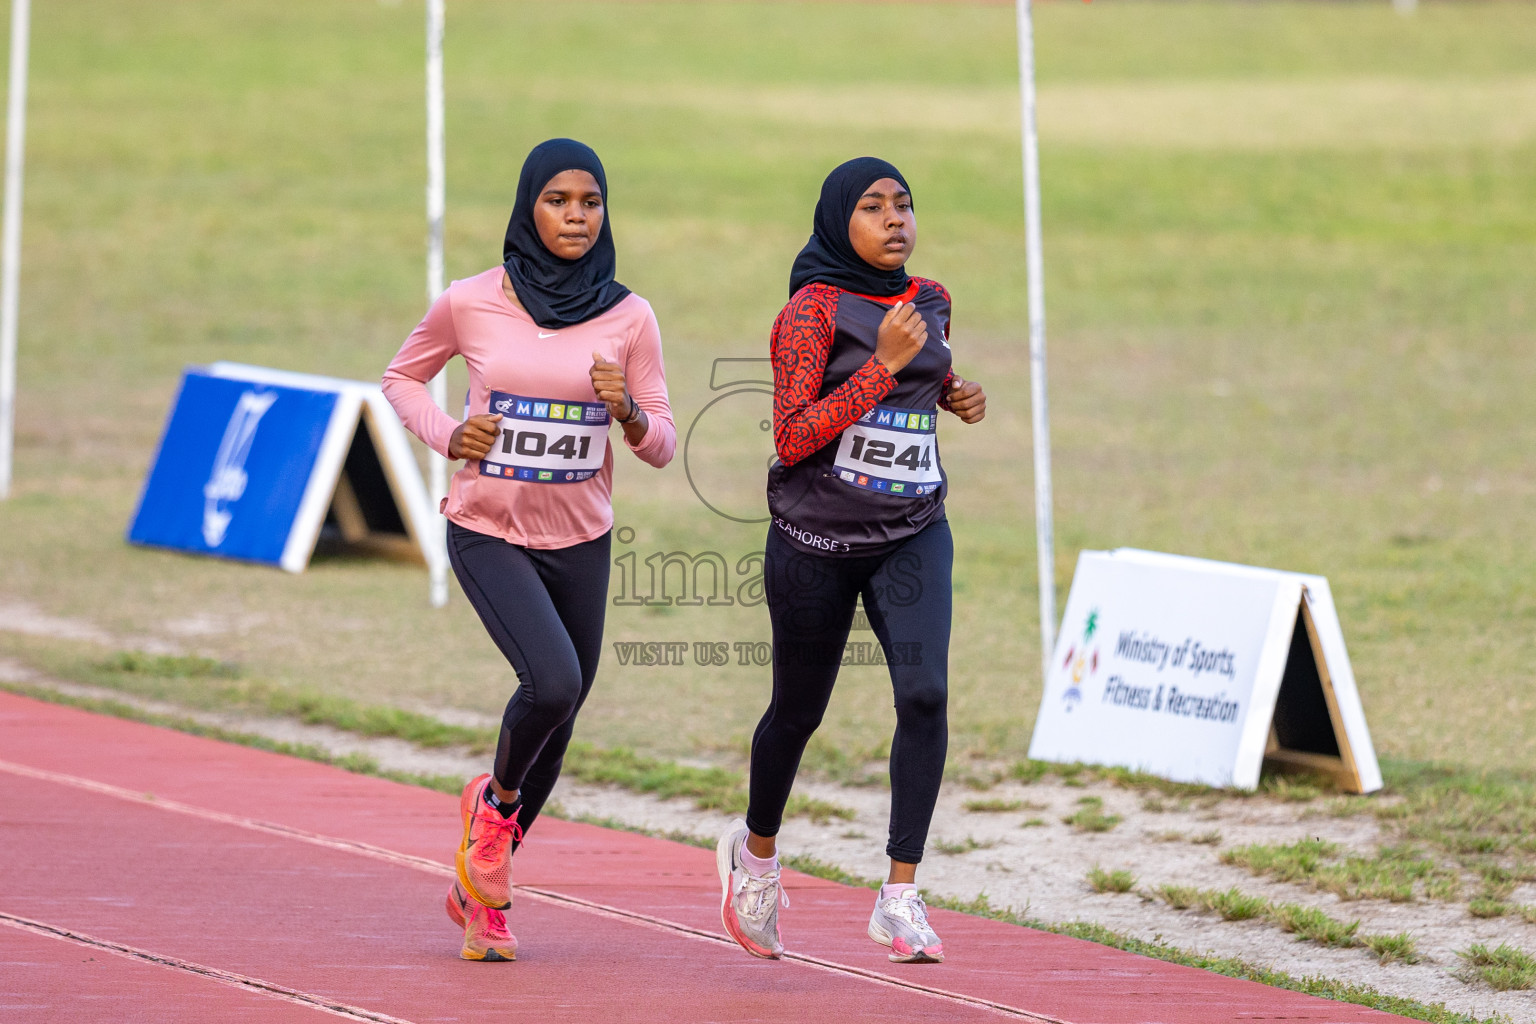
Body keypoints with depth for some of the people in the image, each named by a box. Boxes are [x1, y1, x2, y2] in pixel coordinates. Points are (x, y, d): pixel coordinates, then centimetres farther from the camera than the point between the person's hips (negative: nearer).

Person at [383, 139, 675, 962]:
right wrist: (448, 437, -8)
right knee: (553, 679, -25)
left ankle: (481, 886, 32)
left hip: (580, 538, 3)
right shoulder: (470, 304, -7)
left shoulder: (627, 319, -4)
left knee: (560, 712, 11)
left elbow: (662, 446, 0)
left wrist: (628, 412, -22)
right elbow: (402, 378, 10)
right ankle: (496, 798, 8)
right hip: (487, 530, -3)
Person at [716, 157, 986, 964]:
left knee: (924, 693, -18)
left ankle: (899, 898, -16)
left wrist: (955, 395, 6)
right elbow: (792, 438, -21)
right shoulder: (812, 311, -12)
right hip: (815, 540, -4)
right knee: (798, 711, 12)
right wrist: (885, 363, -24)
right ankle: (756, 851, 42)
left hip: (910, 537, 4)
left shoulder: (929, 301, 7)